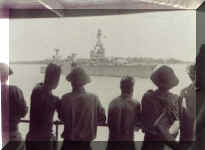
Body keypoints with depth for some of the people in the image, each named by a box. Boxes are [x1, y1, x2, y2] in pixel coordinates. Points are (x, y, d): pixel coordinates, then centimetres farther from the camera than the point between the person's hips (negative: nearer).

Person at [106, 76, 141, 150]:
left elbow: (109, 123, 3)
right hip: (127, 142, -3)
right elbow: (139, 124, -4)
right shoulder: (135, 104, -13)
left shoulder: (113, 102, -4)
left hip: (112, 141, 4)